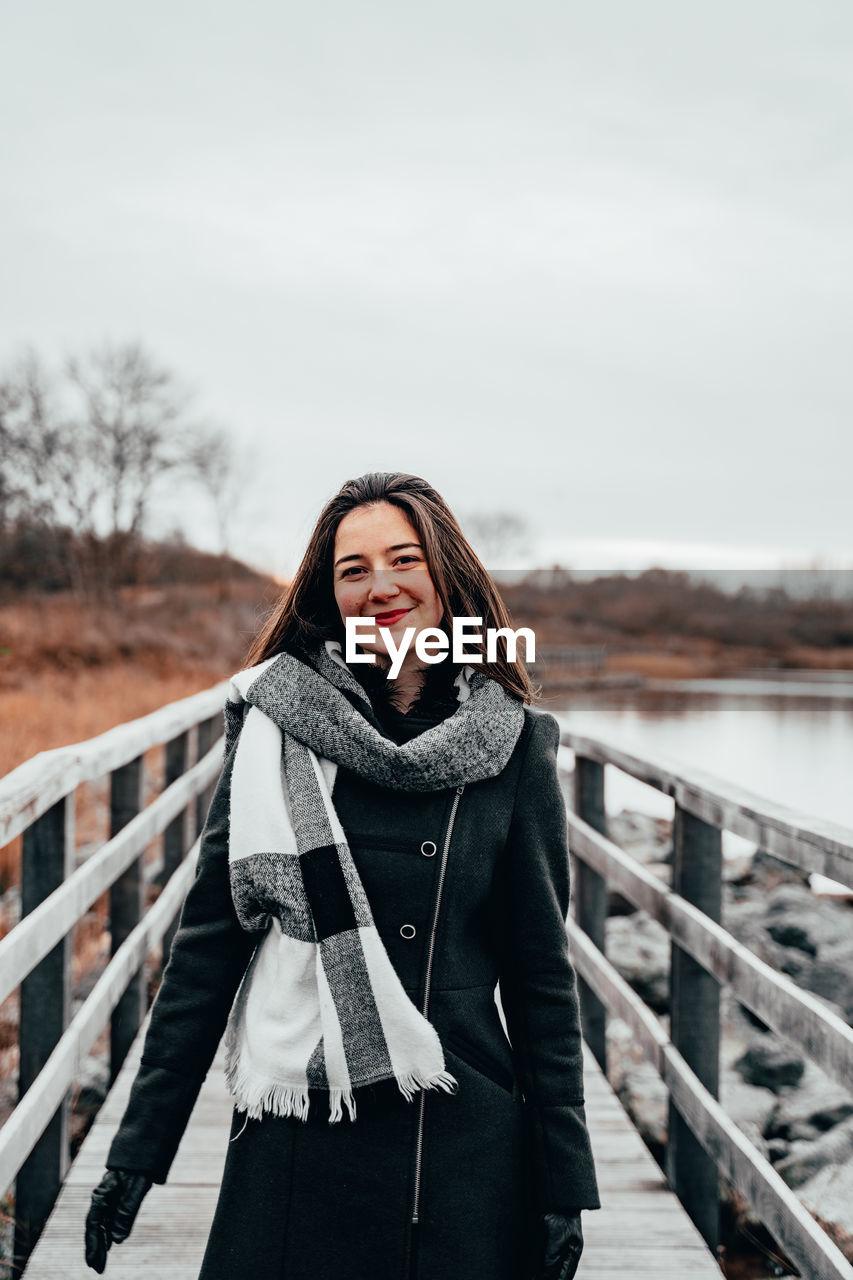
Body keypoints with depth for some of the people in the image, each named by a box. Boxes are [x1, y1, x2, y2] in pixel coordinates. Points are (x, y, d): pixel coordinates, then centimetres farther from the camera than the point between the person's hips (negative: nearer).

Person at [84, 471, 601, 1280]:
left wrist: (564, 1181, 2)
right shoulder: (274, 723, -2)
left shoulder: (512, 747, -1)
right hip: (299, 1139, 0)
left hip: (469, 1143, 1)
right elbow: (207, 938, 0)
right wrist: (140, 1144, -1)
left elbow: (542, 971, 3)